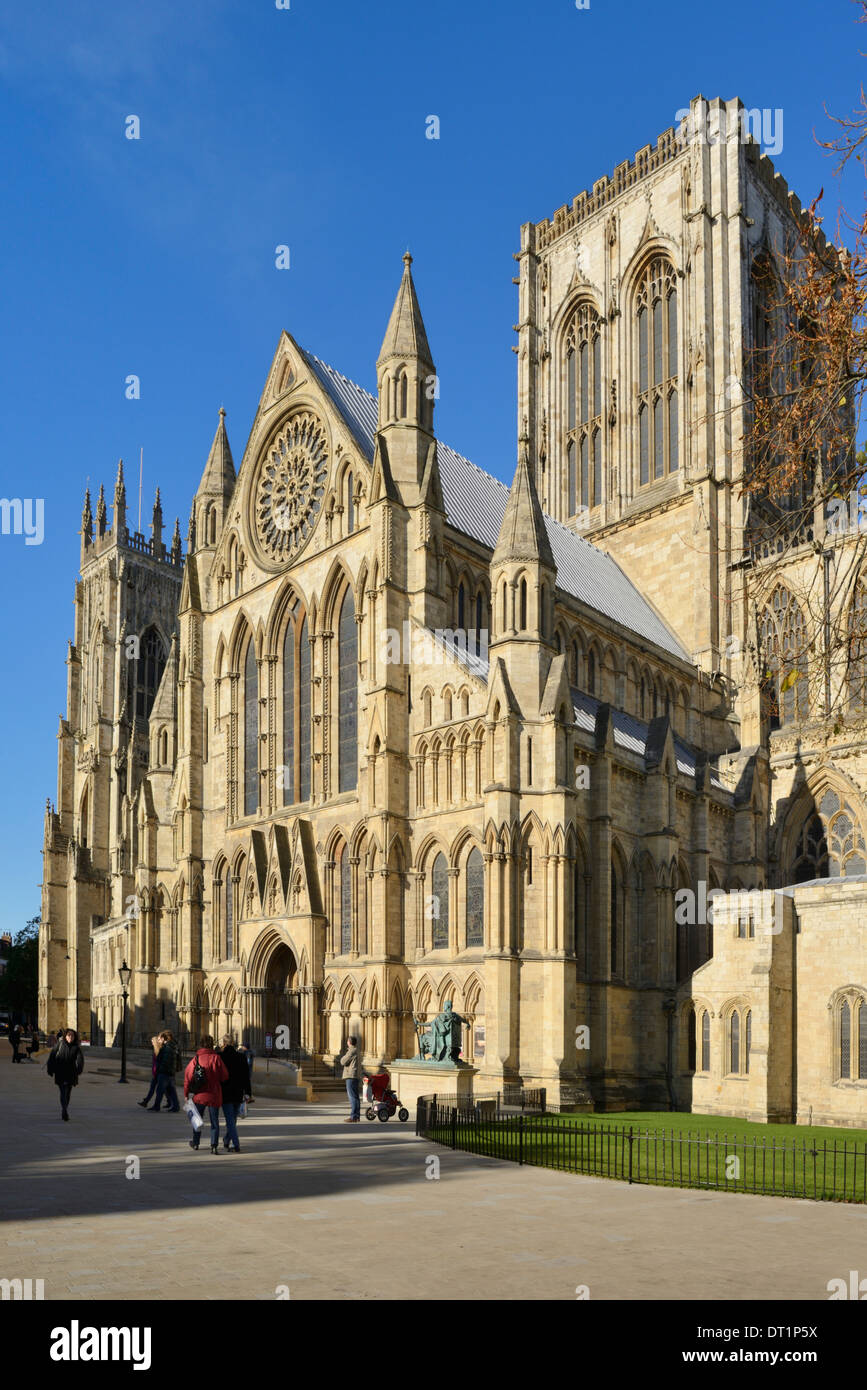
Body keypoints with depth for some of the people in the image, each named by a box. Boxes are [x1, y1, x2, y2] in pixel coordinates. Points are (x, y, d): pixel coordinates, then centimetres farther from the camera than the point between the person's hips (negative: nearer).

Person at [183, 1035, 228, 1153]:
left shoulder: (196, 1058, -6)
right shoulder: (216, 1058, -11)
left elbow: (188, 1076, -5)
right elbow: (225, 1076, -9)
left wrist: (186, 1093, 3)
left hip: (199, 1095, 2)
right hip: (214, 1095, -2)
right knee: (214, 1122, 6)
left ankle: (195, 1143, 33)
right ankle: (214, 1145, -6)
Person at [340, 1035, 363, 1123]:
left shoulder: (352, 1051, -11)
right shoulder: (357, 1052, 20)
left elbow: (343, 1062, -9)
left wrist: (344, 1055, 5)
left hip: (351, 1076, -10)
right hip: (357, 1077, 10)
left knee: (352, 1097, -12)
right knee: (356, 1097, 11)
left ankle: (353, 1117, -15)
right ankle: (357, 1117, 13)